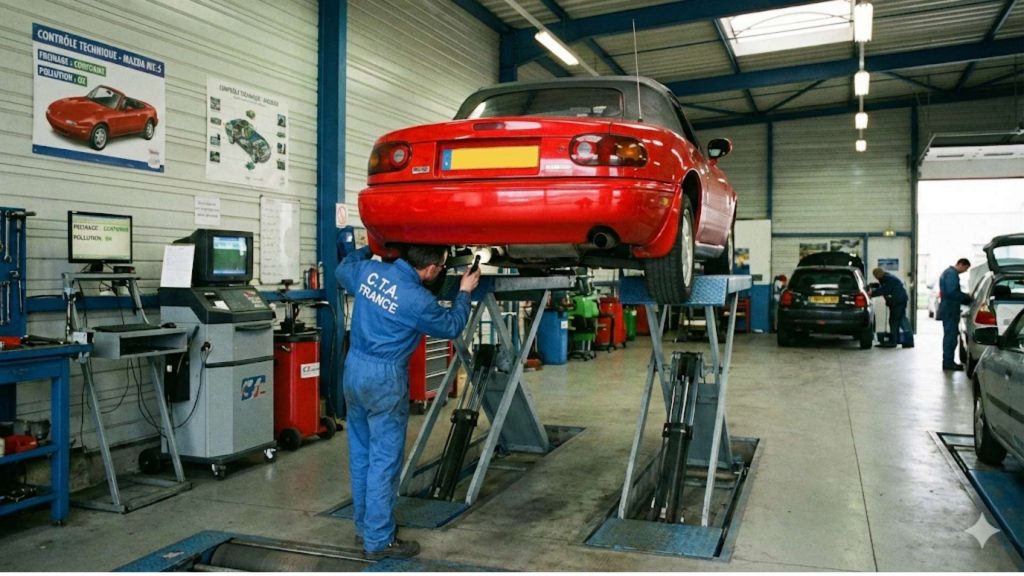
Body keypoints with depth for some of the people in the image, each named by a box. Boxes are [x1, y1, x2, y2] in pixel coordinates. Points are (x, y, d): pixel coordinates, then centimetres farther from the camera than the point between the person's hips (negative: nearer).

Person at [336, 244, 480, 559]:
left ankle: (365, 526, 31)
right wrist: (464, 292, 14)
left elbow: (342, 269, 23)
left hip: (354, 369, 8)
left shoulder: (369, 270, -1)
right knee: (384, 460, 2)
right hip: (384, 379, -8)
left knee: (361, 455, 17)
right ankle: (379, 540, 10)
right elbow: (451, 326, 0)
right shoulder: (418, 300, -19)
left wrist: (370, 247, 35)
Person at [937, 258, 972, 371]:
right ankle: (948, 362, -5)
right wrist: (967, 298, -11)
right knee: (951, 335, -7)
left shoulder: (948, 272, 19)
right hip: (950, 310, -11)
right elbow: (952, 292, -23)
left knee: (949, 335, 14)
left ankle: (948, 361, 20)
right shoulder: (952, 274, -14)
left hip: (948, 310, 11)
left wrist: (966, 298, 16)